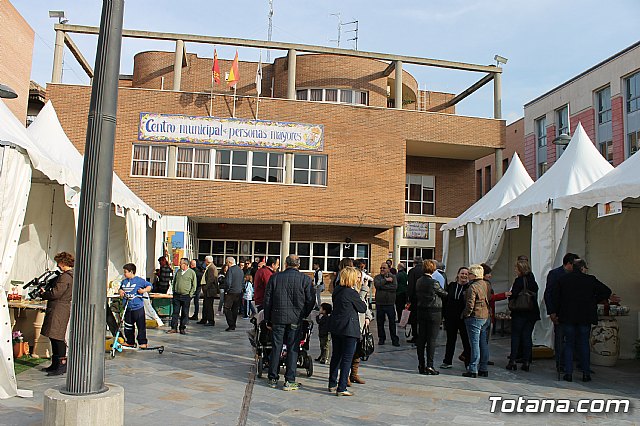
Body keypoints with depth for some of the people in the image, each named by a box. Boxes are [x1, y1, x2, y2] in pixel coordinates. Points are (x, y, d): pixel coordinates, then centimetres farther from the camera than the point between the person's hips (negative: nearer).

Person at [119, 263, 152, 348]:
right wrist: (120, 291, 3)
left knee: (141, 326, -2)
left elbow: (149, 286, -1)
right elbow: (120, 289, 24)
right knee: (128, 326, 13)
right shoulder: (124, 282, 11)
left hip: (138, 307, -6)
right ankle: (130, 342, 25)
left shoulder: (140, 280, -6)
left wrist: (144, 290, -17)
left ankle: (143, 342, 6)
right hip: (127, 308, 6)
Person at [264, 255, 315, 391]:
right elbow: (311, 300, -2)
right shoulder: (305, 279, -3)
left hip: (277, 317, 2)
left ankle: (273, 379, 18)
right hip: (296, 319, -1)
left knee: (276, 348, 10)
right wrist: (303, 315, 13)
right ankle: (289, 381, 5)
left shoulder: (274, 277, 2)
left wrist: (268, 320, 12)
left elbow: (267, 300, 4)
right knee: (293, 349, 4)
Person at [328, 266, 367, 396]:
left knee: (336, 355, 16)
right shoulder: (352, 293, -15)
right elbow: (363, 308, -5)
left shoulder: (336, 291, 7)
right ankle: (341, 388, 1)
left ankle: (332, 384, 26)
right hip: (349, 329, -8)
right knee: (347, 358, -1)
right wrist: (363, 302, 16)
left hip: (335, 328, 8)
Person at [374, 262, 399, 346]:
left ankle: (394, 339, 11)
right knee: (380, 322, 8)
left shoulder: (393, 277, 5)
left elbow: (395, 287, -12)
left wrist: (383, 286, -13)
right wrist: (386, 280, -13)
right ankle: (381, 338, 21)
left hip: (390, 303, -1)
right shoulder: (377, 277, 7)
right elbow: (377, 285, -14)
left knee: (392, 322, 2)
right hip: (379, 303, 1)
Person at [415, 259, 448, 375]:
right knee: (432, 340, -1)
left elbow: (417, 296, 9)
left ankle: (421, 365, 15)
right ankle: (429, 366, 0)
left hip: (421, 311, 6)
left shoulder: (419, 281, 4)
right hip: (434, 312, -6)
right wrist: (445, 293, 17)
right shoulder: (434, 283, -16)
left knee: (421, 338, 9)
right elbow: (444, 294, -3)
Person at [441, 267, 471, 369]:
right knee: (450, 339, 14)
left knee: (466, 340, 4)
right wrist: (443, 314, 6)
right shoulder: (451, 285, 6)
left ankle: (468, 363, 14)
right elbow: (445, 300, 9)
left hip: (463, 318, -4)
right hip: (451, 317, 4)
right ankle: (447, 361, 24)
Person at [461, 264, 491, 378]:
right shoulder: (488, 285, 9)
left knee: (475, 344, -5)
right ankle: (484, 369, 18)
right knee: (484, 344, 12)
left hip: (475, 317, -8)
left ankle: (473, 370, -3)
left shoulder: (473, 287, -16)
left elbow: (470, 304, -19)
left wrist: (466, 314, -7)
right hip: (486, 317, 8)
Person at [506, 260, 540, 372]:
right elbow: (535, 296, 11)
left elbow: (513, 295, -14)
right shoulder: (533, 281, 6)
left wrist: (512, 304, 3)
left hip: (519, 313, -5)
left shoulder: (519, 280, -13)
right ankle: (526, 362, 10)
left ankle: (513, 361, 2)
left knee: (515, 336, 3)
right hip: (532, 313, 6)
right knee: (527, 337, 9)